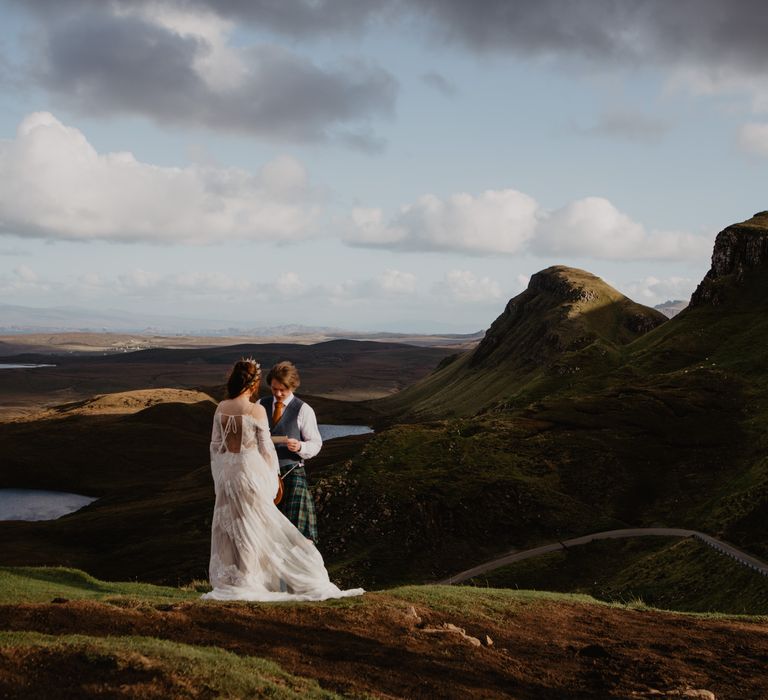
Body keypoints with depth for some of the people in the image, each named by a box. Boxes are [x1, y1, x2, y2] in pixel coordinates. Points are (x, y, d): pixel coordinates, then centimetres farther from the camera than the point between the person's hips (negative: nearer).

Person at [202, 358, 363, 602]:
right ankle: (247, 580, 6)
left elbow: (215, 444, 6)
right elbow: (265, 448, -7)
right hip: (251, 470, -5)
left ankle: (228, 582, 14)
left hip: (226, 470, 5)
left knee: (228, 525, 11)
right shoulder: (257, 410, -14)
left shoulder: (221, 408, 0)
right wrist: (272, 476, 6)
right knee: (252, 526, 4)